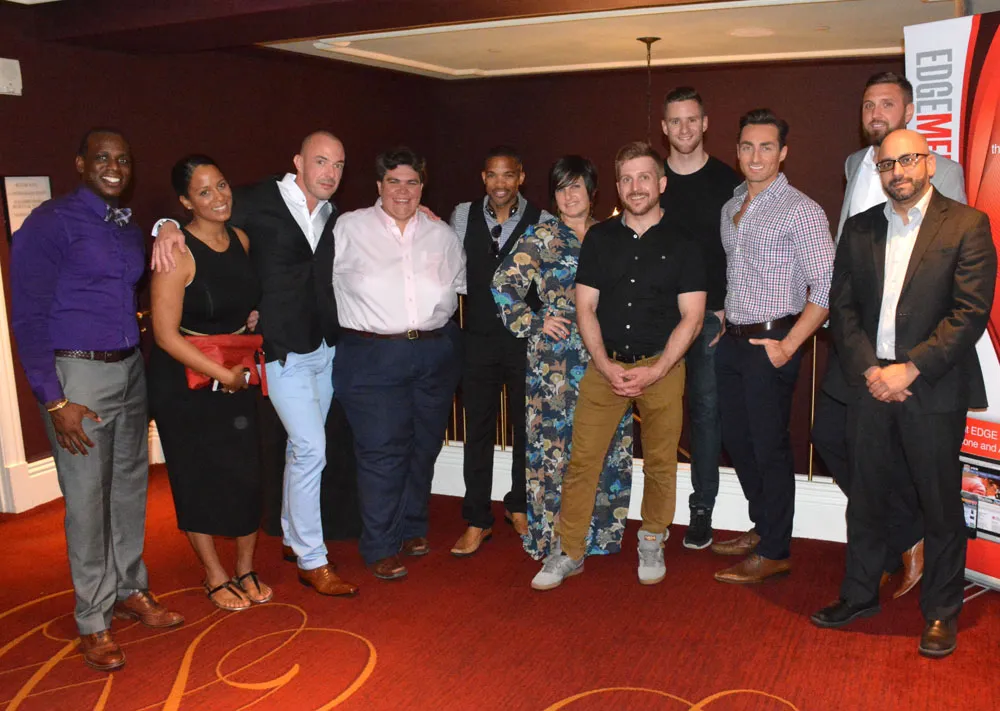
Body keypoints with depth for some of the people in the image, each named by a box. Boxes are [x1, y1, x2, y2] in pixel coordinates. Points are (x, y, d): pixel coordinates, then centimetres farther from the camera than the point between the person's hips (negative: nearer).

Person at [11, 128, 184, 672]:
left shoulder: (129, 228, 13)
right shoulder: (51, 222, -8)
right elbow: (28, 316, -11)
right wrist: (54, 400, -15)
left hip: (129, 367, 7)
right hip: (78, 371, -7)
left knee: (130, 486, 14)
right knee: (87, 499, -1)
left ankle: (129, 590, 30)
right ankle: (93, 621, 14)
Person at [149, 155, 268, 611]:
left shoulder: (242, 240, 2)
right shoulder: (177, 254, -17)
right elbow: (165, 335, -19)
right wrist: (224, 375, -16)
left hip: (237, 377, 5)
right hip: (184, 382, -5)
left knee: (248, 472, 6)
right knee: (197, 477, 6)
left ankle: (246, 570, 24)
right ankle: (215, 577, 24)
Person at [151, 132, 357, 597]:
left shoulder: (332, 218, 9)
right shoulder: (261, 202, -8)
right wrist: (169, 225, -27)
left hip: (324, 349, 7)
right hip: (283, 352, -6)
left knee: (301, 447, 17)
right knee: (311, 449, -9)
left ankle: (293, 538, 33)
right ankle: (312, 561, 4)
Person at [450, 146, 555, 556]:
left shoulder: (542, 223, -5)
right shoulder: (464, 215, 2)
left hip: (526, 339, -1)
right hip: (478, 338, 1)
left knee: (527, 425, 12)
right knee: (478, 428, 6)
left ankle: (519, 506, 33)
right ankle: (477, 521, 17)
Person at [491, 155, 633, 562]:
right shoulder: (541, 238, 0)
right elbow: (504, 285, -4)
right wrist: (534, 323, -7)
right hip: (556, 357, -4)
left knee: (608, 445, 6)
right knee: (556, 443, -2)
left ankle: (602, 533, 20)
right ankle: (553, 539, 10)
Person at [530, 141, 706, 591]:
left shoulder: (681, 244, 1)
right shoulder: (599, 238, 7)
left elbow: (691, 317, -3)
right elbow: (585, 308, 4)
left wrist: (653, 372, -12)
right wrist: (607, 367, -7)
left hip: (661, 368, -1)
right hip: (605, 365, 1)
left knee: (660, 463, 6)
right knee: (582, 460, -1)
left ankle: (651, 543, 27)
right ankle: (568, 551, 10)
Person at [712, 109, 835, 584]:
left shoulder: (801, 211, -11)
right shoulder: (730, 209, 12)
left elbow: (825, 288, -15)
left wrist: (788, 346, -19)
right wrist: (721, 319, 12)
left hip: (771, 343, -7)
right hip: (732, 341, 7)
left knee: (769, 447, -1)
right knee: (737, 439, 15)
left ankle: (774, 551, 12)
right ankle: (762, 528, 32)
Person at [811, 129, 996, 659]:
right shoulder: (858, 229, 9)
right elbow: (841, 308, 7)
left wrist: (910, 369, -15)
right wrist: (867, 369, -7)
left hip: (934, 389, -3)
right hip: (870, 384, 4)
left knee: (940, 505, 7)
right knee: (864, 496, 13)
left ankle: (941, 610, 24)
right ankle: (859, 594, 30)